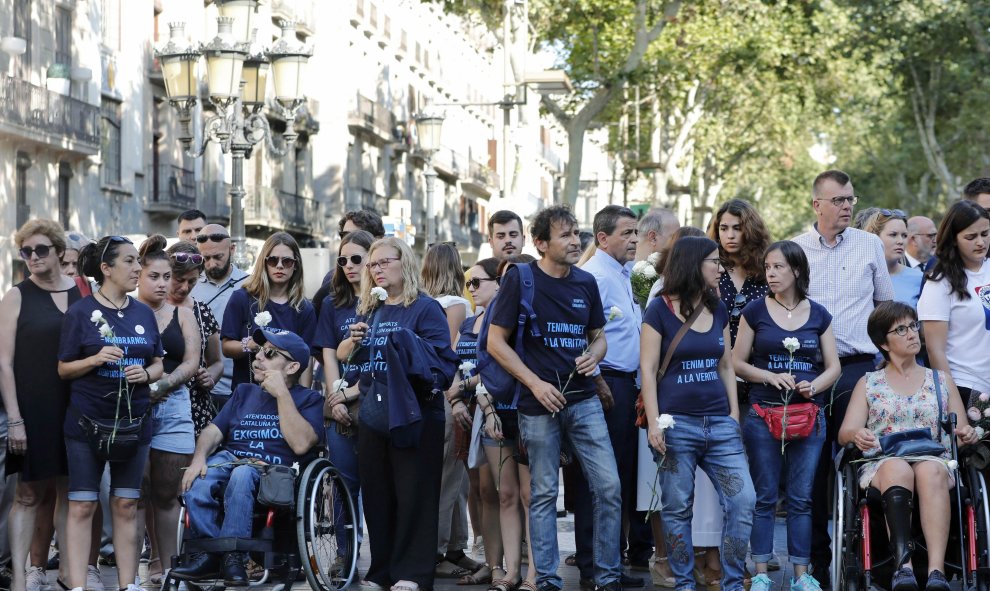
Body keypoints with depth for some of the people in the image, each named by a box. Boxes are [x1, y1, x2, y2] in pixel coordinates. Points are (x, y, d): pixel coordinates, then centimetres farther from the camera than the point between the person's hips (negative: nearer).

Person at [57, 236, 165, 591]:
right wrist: (95, 360, -19)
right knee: (82, 507, -3)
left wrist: (146, 373, -9)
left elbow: (158, 365, 13)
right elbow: (64, 369, -2)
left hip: (133, 421, 4)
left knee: (126, 507, 8)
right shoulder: (80, 312, -4)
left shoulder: (143, 313, 8)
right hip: (87, 422, -4)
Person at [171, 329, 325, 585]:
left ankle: (232, 556, -34)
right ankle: (208, 551, -29)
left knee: (242, 473, -38)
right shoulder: (244, 392, 25)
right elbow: (213, 431, 13)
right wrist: (199, 457, -9)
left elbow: (300, 444, -10)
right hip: (229, 459, 4)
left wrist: (281, 393, -9)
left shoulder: (309, 399, 9)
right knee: (196, 482, -30)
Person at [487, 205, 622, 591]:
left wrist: (593, 355, -5)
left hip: (584, 399, 4)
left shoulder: (586, 282, 9)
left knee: (608, 487, -2)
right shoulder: (520, 279, -5)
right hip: (539, 403, -4)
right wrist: (535, 383, -13)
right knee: (543, 493, 3)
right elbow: (496, 342, -5)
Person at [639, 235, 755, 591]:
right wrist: (653, 423, -12)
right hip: (677, 423, -5)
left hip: (719, 422, 5)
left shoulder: (718, 311, 13)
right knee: (677, 508, 1)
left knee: (743, 501, -5)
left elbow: (726, 367, 16)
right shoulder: (660, 311, -3)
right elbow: (647, 369, -6)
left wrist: (735, 415, 8)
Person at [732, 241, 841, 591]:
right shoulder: (755, 311, 2)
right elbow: (737, 363, 2)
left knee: (801, 497, 4)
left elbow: (833, 366, 8)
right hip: (763, 413, -1)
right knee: (765, 496, 1)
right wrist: (770, 377, -13)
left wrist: (814, 385, -11)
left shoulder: (818, 315, 7)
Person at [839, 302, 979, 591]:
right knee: (897, 469, -39)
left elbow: (961, 430, 17)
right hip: (881, 463, -1)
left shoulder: (941, 380, 23)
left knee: (930, 471, -38)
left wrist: (967, 434, -8)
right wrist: (857, 435, -17)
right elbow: (844, 433, 8)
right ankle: (903, 565, -55)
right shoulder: (869, 383, 19)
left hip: (935, 461, 1)